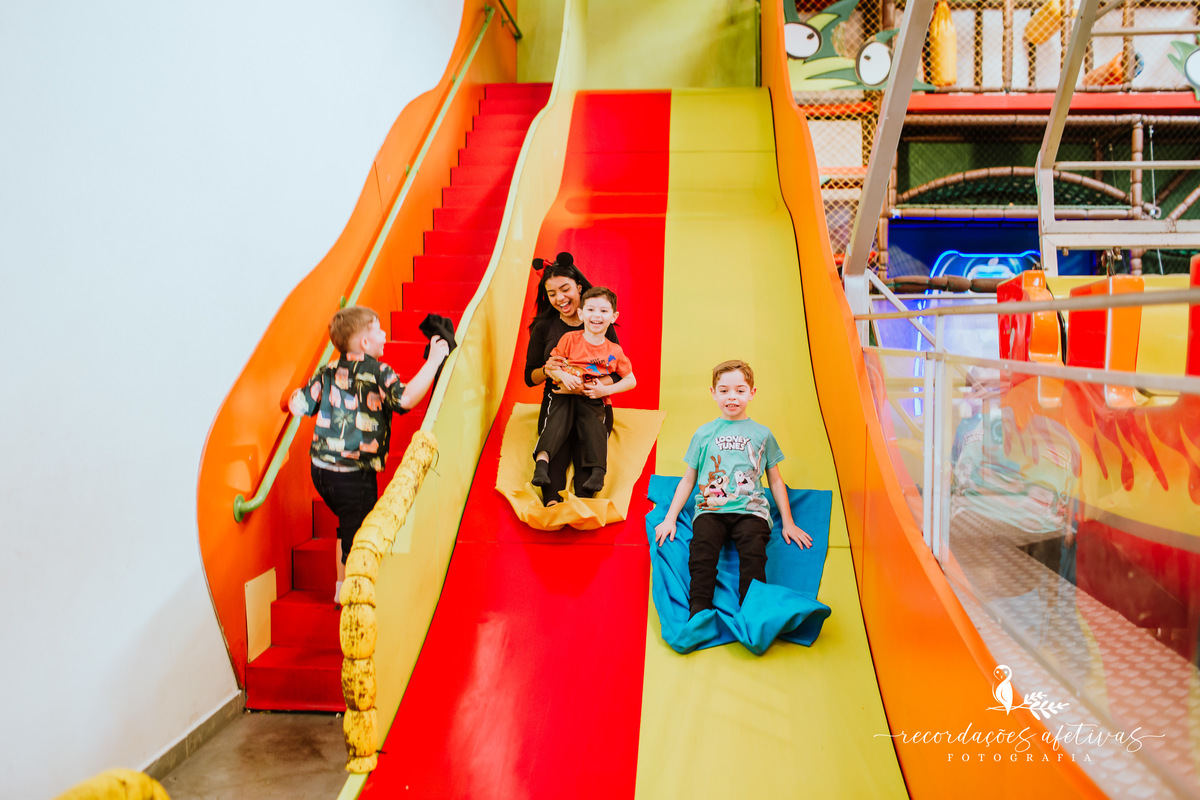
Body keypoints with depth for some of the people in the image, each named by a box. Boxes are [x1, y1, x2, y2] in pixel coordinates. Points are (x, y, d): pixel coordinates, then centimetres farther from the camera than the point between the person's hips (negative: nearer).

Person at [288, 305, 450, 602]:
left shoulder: (328, 372, 5)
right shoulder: (378, 373, -13)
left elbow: (299, 406, 7)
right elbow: (407, 398, -30)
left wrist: (292, 400, 31)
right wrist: (433, 360, -22)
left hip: (320, 469, 7)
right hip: (354, 475, -7)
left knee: (348, 526, 26)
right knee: (357, 534, 9)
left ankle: (342, 587, 37)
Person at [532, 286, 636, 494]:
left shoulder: (614, 351, 6)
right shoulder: (570, 339, 3)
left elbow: (631, 380, 12)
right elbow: (549, 367, 5)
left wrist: (606, 390, -5)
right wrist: (563, 376, -19)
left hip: (593, 400, 1)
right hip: (564, 394, -1)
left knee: (594, 427, -23)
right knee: (557, 421, -25)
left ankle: (597, 471, -25)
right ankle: (542, 460, -34)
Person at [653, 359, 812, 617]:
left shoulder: (761, 434, 16)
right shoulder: (704, 434, 16)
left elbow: (775, 481, 21)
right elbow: (688, 479, 19)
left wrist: (788, 523, 16)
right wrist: (670, 518, 11)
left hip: (749, 510, 0)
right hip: (710, 509, 0)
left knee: (754, 550, -30)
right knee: (702, 547, -29)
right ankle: (699, 611, -32)